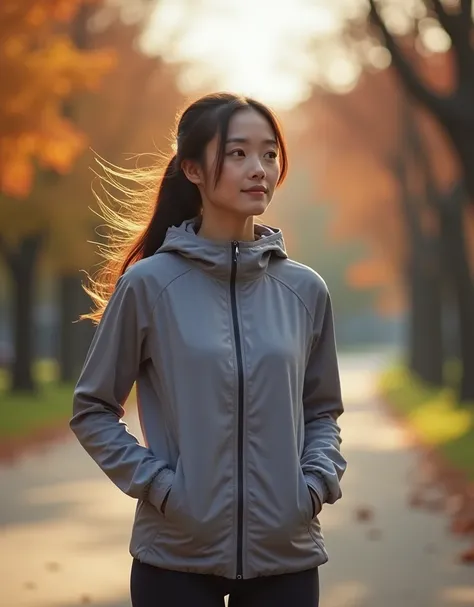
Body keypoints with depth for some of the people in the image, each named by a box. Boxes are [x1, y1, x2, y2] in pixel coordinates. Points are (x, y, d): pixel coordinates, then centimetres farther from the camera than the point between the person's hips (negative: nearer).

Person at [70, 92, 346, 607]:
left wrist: (317, 481, -2)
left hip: (286, 554, 3)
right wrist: (155, 483, -9)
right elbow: (92, 410, 2)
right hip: (176, 556, -2)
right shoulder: (148, 284, -5)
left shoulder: (305, 290, 3)